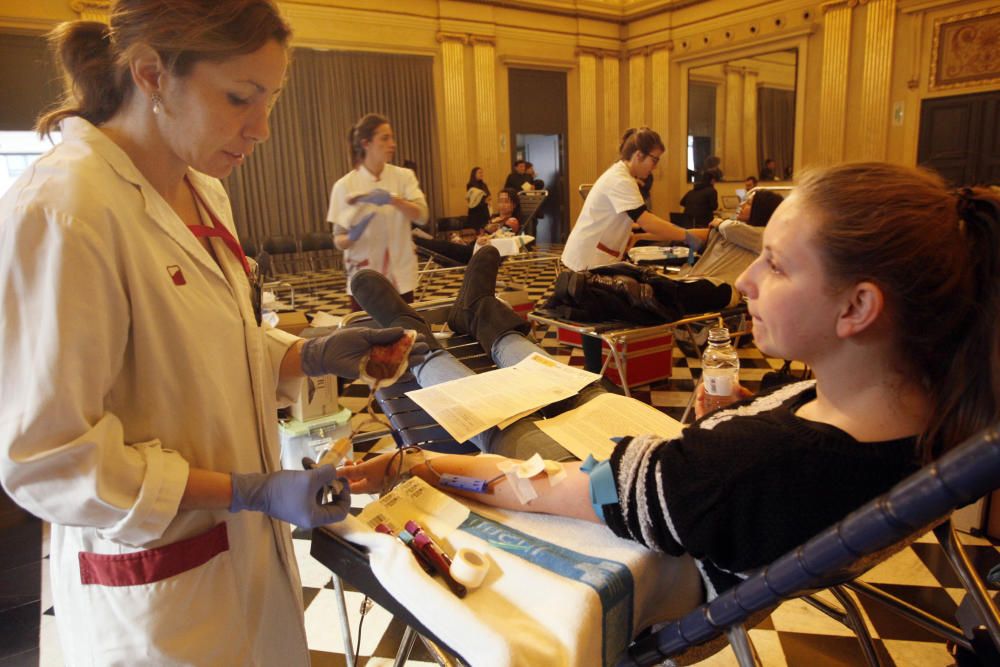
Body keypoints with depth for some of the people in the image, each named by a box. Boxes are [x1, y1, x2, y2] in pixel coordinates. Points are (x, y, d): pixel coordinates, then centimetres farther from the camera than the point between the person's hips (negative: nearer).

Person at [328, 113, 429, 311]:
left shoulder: (404, 176, 1)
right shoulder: (345, 185, -4)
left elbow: (421, 216, -12)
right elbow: (338, 240, -2)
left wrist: (391, 199, -27)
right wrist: (351, 237, -24)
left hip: (400, 277, 2)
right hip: (365, 280, -2)